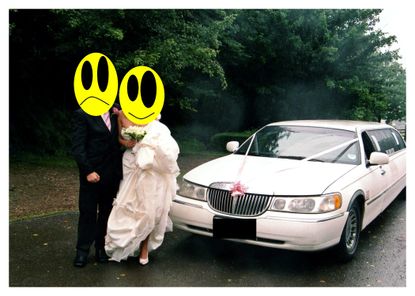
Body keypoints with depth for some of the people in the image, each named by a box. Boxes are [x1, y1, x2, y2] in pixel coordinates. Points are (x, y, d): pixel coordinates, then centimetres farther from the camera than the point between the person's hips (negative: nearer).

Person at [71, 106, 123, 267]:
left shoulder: (116, 113, 5)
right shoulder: (82, 115, -8)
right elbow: (78, 147, -12)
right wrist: (88, 171, -18)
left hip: (112, 174, 5)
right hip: (92, 174, -4)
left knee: (106, 212, 13)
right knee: (87, 212, 6)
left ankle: (101, 247, 27)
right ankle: (82, 250, 19)